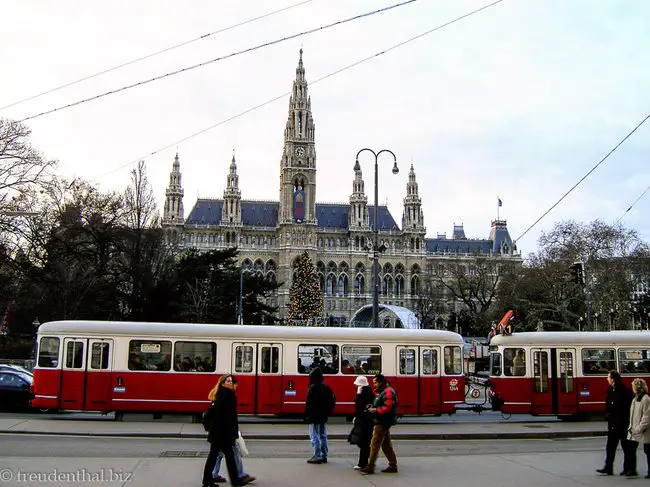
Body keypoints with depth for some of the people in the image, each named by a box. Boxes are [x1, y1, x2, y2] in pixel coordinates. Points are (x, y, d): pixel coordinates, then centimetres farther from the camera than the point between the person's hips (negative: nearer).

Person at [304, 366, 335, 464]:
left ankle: (317, 456, -3)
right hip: (324, 416, 8)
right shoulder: (326, 387, 8)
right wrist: (328, 411, 15)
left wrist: (307, 414, -12)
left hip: (314, 416, -8)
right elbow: (332, 400, 12)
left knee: (314, 436, -2)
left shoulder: (312, 388, -16)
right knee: (323, 436, 14)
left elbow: (309, 402, -20)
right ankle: (324, 456, 19)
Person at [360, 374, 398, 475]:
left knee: (374, 444, -9)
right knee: (386, 445, 13)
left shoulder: (388, 392, -15)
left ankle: (370, 467, -7)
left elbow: (388, 407, -24)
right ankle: (393, 465, 18)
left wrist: (376, 410, -20)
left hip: (383, 422, -11)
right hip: (382, 422, 11)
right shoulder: (381, 392, 18)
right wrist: (373, 407, 8)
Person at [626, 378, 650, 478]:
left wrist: (640, 428, -19)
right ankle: (632, 470, 14)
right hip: (634, 430, 8)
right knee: (631, 450, 7)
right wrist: (631, 427, 11)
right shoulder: (635, 399, 11)